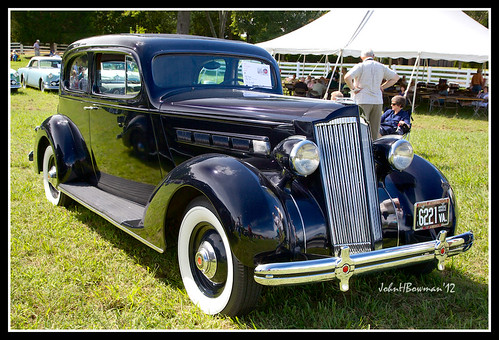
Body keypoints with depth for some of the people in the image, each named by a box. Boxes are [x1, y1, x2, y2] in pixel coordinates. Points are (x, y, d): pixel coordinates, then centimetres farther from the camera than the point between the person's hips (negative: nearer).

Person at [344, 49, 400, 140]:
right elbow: (396, 77, 19)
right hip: (378, 101, 4)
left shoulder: (360, 66, -5)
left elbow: (347, 77, -20)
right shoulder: (381, 67, 10)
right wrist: (382, 87, 14)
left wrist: (353, 89, -7)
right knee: (375, 130, 9)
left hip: (363, 101, -4)